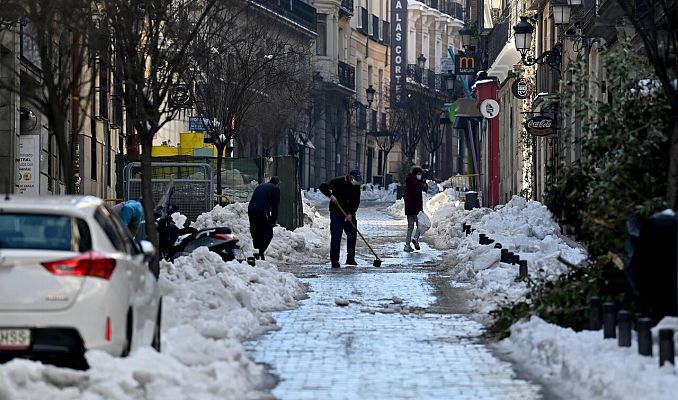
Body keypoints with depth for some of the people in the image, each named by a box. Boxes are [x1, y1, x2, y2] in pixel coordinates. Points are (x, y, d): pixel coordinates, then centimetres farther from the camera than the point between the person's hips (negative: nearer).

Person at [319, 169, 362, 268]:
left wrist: (351, 213, -10)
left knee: (352, 235, 5)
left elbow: (357, 202, 3)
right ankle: (334, 260, -5)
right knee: (336, 237, -8)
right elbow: (323, 187, -10)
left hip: (349, 214, 5)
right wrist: (331, 195, -26)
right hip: (336, 213, -5)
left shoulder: (357, 186, 2)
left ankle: (350, 258, 17)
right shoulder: (338, 182, -11)